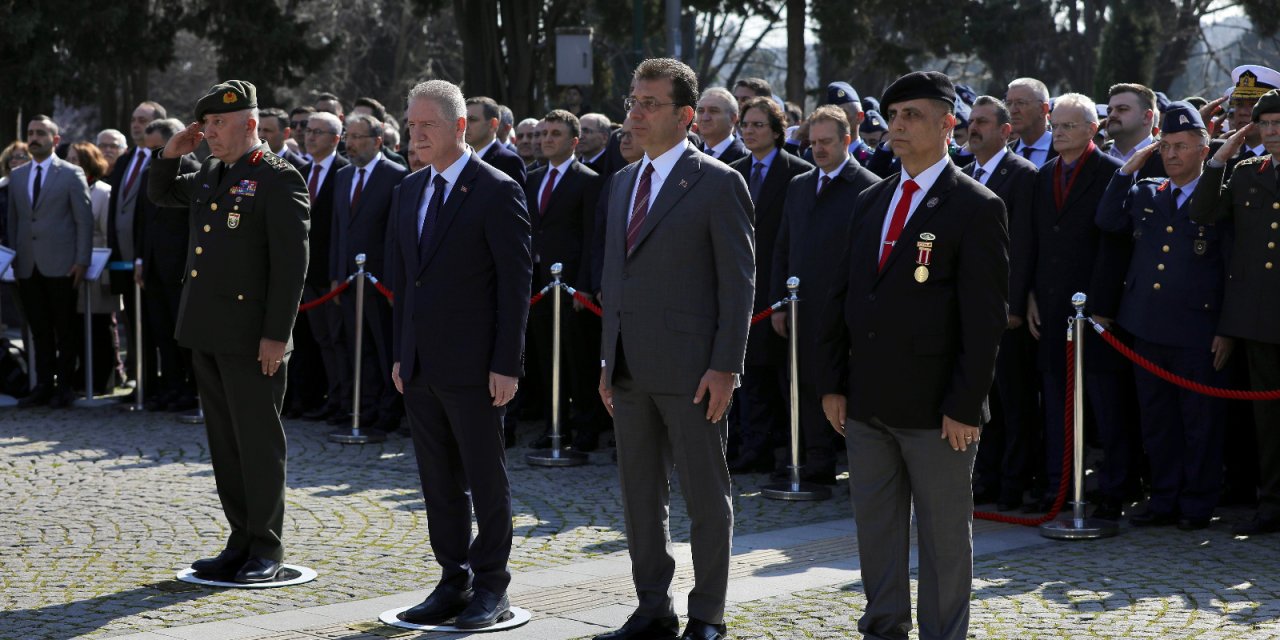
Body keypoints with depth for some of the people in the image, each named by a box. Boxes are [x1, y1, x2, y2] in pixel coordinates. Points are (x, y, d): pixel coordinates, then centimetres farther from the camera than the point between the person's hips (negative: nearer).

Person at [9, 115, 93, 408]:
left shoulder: (71, 174, -1)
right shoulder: (17, 175, 13)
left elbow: (84, 219, -3)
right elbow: (13, 219, 16)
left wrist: (81, 261, -9)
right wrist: (14, 258, 9)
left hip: (60, 264, -4)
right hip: (28, 267, 4)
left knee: (65, 329, 2)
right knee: (39, 330, 7)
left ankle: (65, 385, 9)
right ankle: (44, 384, 12)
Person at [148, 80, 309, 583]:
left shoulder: (279, 180, -11)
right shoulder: (209, 175, 14)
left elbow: (291, 263, -15)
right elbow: (159, 194, 31)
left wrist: (276, 335, -18)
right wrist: (171, 154, 11)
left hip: (251, 337, -8)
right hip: (207, 333, 8)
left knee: (258, 442, 0)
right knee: (223, 441, 12)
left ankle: (268, 550, 8)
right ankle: (241, 542, 21)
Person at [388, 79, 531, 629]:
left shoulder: (498, 191, -9)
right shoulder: (408, 191, 12)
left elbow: (515, 282, -12)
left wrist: (506, 365, -15)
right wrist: (400, 354, 12)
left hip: (472, 366, -7)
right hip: (420, 366, 7)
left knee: (486, 479, 3)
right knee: (438, 480, 12)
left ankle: (492, 588, 12)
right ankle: (454, 582, 21)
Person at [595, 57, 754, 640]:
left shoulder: (718, 183, -8)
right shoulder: (624, 181, 14)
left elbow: (738, 282, -10)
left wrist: (725, 367, -16)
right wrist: (609, 359, 14)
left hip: (690, 368, -7)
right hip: (631, 368, 7)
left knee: (706, 498, 3)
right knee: (640, 494, 13)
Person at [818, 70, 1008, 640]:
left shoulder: (976, 208, -8)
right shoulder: (871, 202, 13)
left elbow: (985, 317, -12)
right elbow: (842, 297, 15)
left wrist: (965, 406, -16)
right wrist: (833, 383, 8)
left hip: (935, 411, -6)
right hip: (866, 403, 6)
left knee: (944, 534, 5)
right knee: (875, 527, 14)